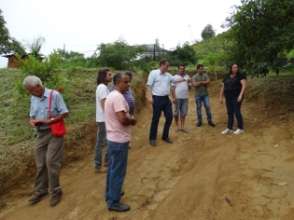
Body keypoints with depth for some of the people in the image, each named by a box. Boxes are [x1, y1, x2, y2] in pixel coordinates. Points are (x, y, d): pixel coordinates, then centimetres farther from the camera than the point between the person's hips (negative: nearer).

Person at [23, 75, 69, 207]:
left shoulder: (54, 95, -11)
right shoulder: (33, 98, 9)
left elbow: (65, 113, -12)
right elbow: (32, 116, 15)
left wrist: (49, 121, -22)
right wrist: (32, 121, -8)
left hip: (54, 133, -6)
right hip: (41, 134, 6)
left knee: (51, 162, -6)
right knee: (40, 163, 10)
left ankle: (55, 191, 11)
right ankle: (40, 191, 25)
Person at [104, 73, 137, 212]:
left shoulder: (111, 95, 11)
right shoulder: (118, 97, -21)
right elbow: (123, 119, -28)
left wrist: (129, 118, 5)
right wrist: (132, 120, -9)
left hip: (112, 137, 10)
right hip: (119, 140, -10)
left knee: (112, 169, 21)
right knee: (118, 171, 2)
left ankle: (110, 194, 37)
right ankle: (114, 202, 14)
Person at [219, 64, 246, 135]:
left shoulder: (240, 76, -5)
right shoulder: (226, 77, 10)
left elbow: (244, 85, -15)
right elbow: (223, 88, 11)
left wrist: (241, 95, -26)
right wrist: (221, 97, 7)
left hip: (237, 97, -6)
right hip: (228, 98, 6)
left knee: (237, 112, -6)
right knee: (230, 113, 8)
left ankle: (241, 128, 8)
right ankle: (229, 129, 15)